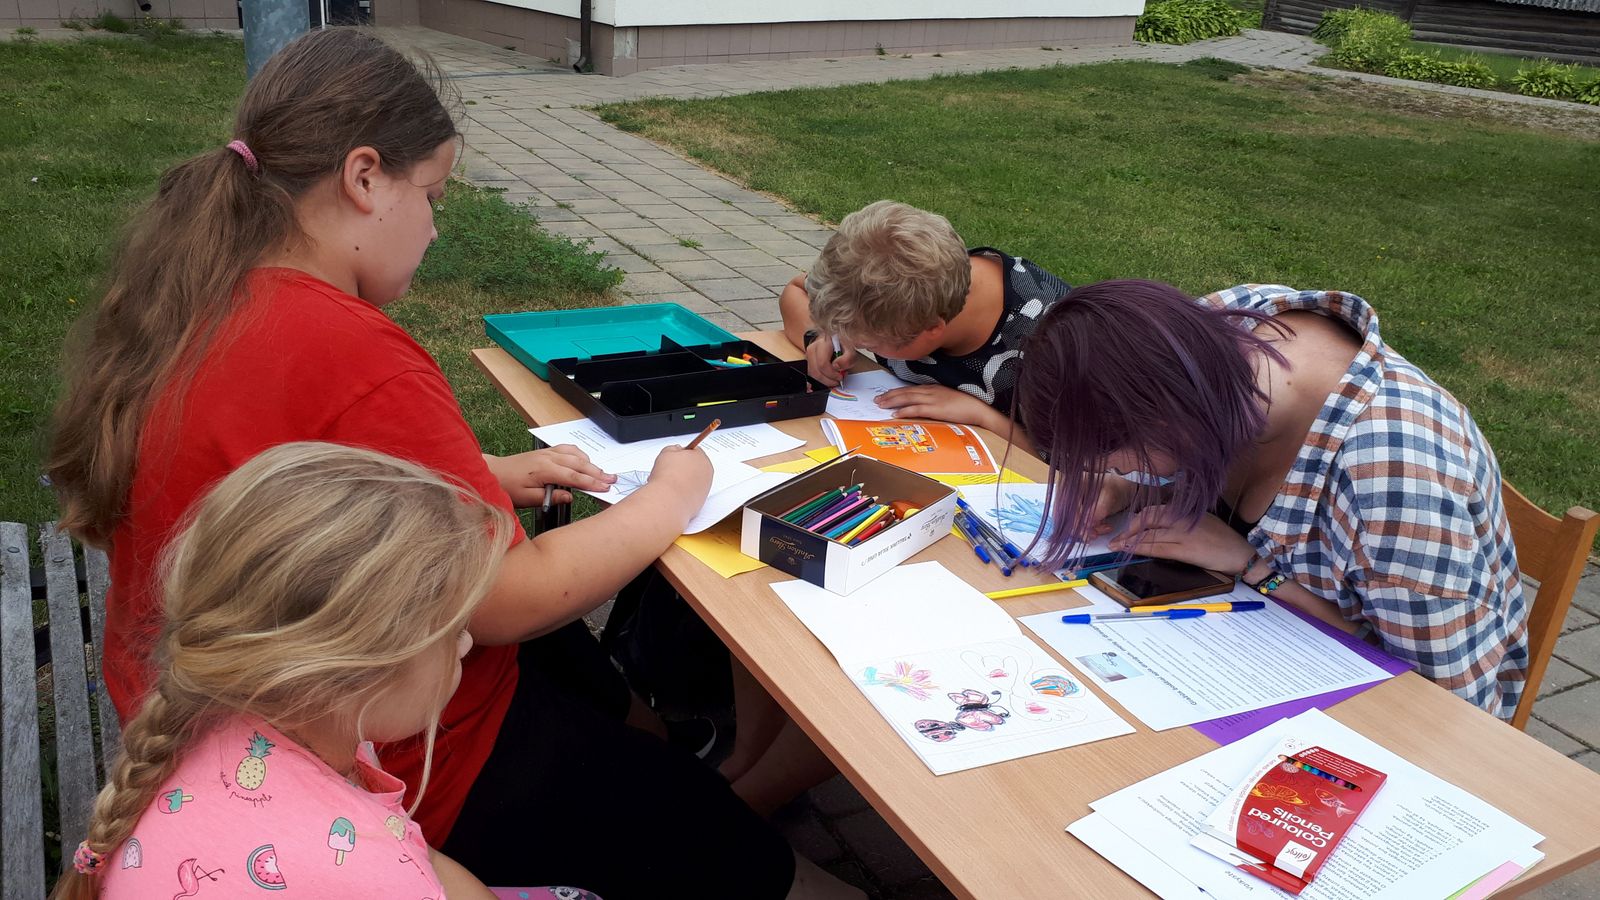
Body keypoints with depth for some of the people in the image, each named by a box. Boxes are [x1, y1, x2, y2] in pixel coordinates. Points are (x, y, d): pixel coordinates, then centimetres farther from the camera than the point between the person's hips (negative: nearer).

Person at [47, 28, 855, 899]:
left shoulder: (184, 296, -3)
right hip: (384, 770, -9)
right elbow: (512, 600, -25)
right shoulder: (355, 358, -32)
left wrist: (485, 476, 5)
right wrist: (669, 496, -10)